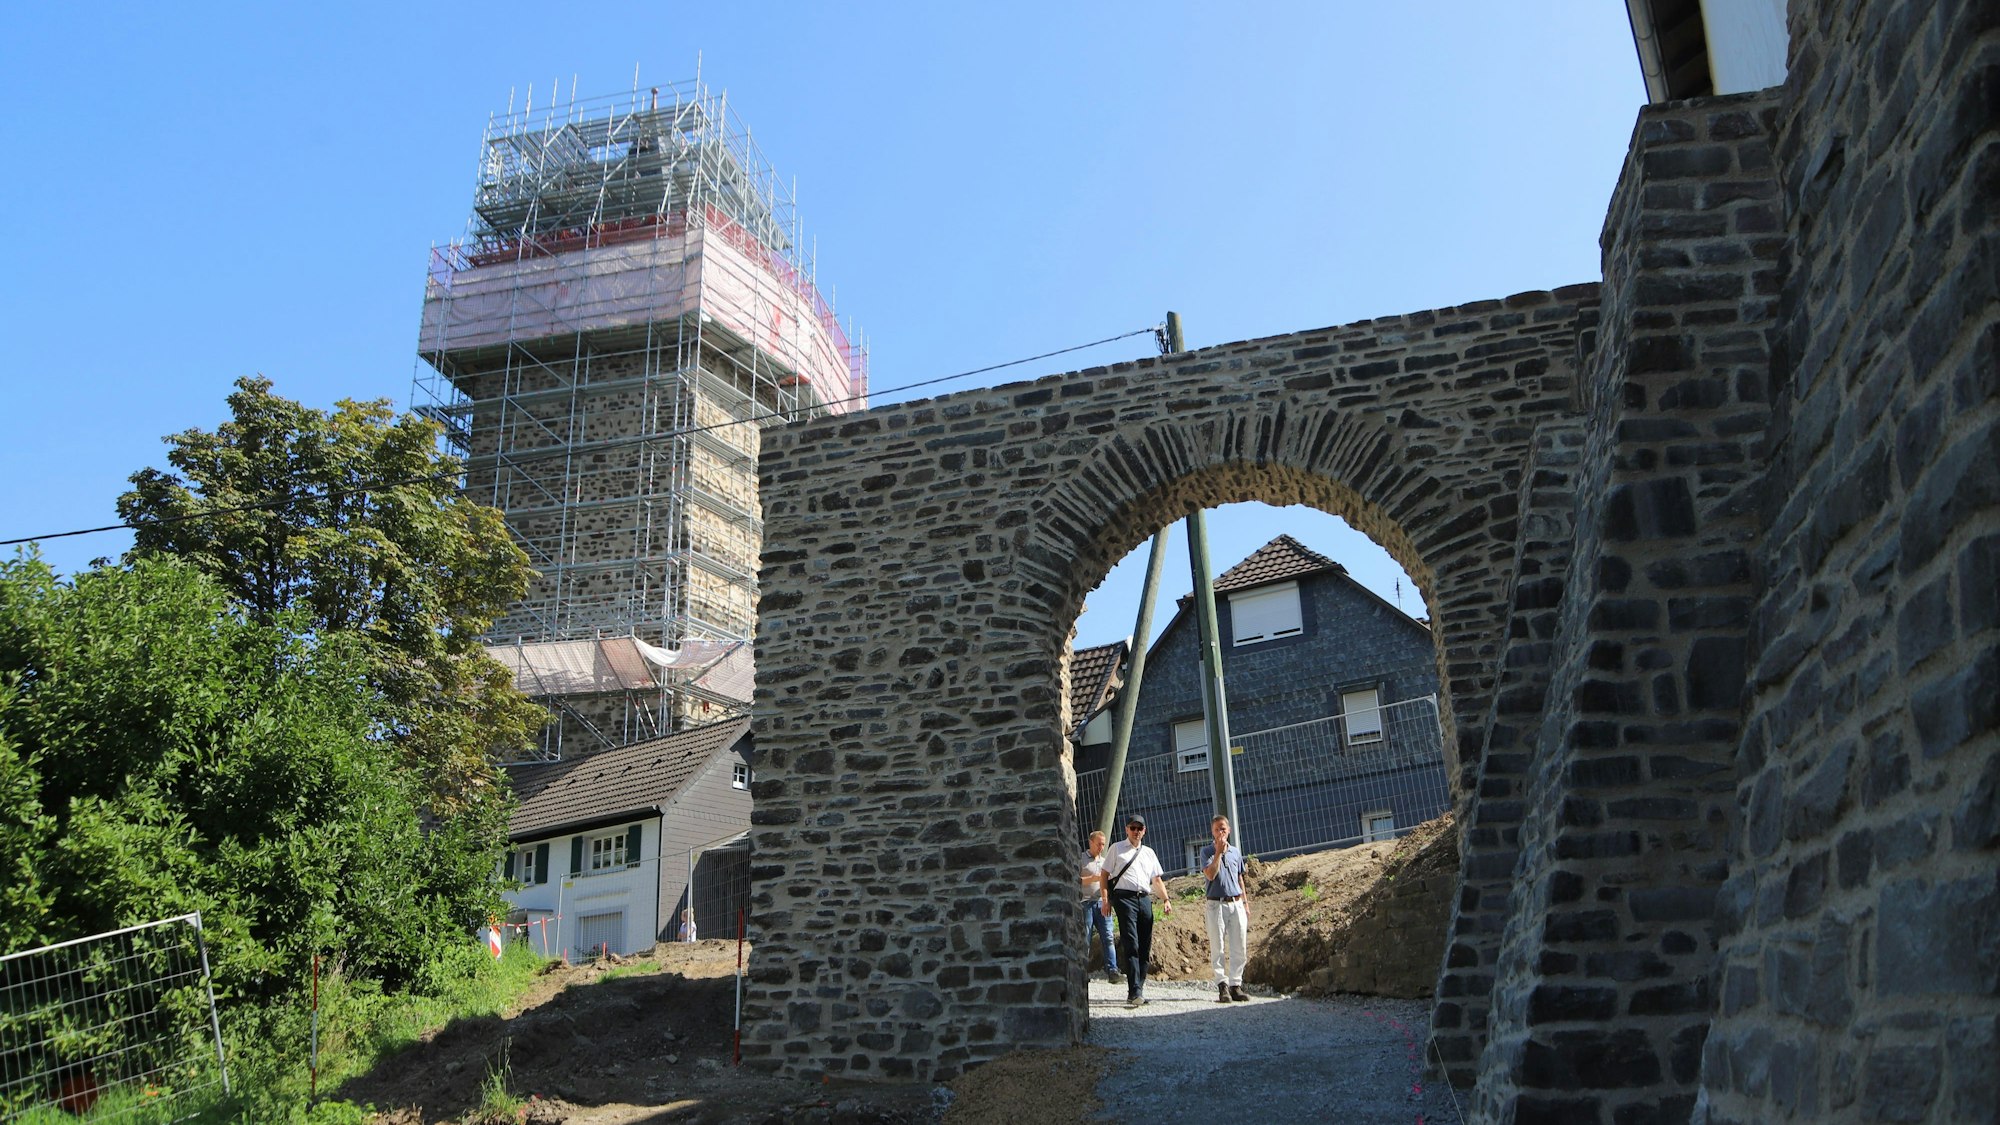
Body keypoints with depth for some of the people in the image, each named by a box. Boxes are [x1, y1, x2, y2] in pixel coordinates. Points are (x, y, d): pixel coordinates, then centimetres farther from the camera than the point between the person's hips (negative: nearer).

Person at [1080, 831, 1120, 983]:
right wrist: (1093, 879, -13)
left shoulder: (1105, 861, 23)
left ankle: (1112, 970, -16)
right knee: (1084, 939, -3)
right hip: (1085, 903, -4)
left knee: (1108, 937, -9)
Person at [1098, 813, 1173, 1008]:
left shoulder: (1149, 852, 21)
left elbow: (1157, 879, 23)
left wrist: (1166, 899, 9)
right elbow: (1105, 874, 5)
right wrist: (1106, 899, -5)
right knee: (1131, 945, -13)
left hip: (1144, 899, 5)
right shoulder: (1116, 849, 8)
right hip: (1124, 897, -5)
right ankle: (1134, 992, -18)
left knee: (1145, 947, 3)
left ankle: (1139, 988, 12)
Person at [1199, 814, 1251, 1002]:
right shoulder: (1207, 852, 0)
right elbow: (1210, 874, -16)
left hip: (1236, 904, 4)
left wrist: (1245, 903, 17)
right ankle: (1222, 986, -2)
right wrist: (1219, 852, -15)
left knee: (1240, 948, 2)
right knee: (1218, 948, -4)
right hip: (1217, 904, -4)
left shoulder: (1235, 852, 13)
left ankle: (1235, 985, 9)